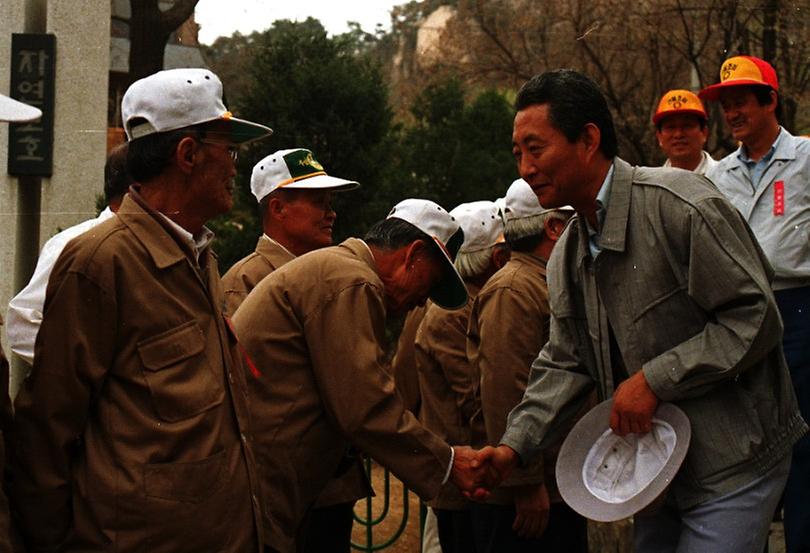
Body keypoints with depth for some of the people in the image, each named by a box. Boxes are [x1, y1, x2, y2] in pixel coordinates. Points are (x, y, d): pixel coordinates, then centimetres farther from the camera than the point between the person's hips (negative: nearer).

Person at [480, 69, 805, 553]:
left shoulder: (677, 203, -18)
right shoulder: (567, 256, 8)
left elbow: (755, 317, -20)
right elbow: (564, 365, 10)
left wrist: (655, 381, -21)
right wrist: (515, 447, -4)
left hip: (731, 463, -8)